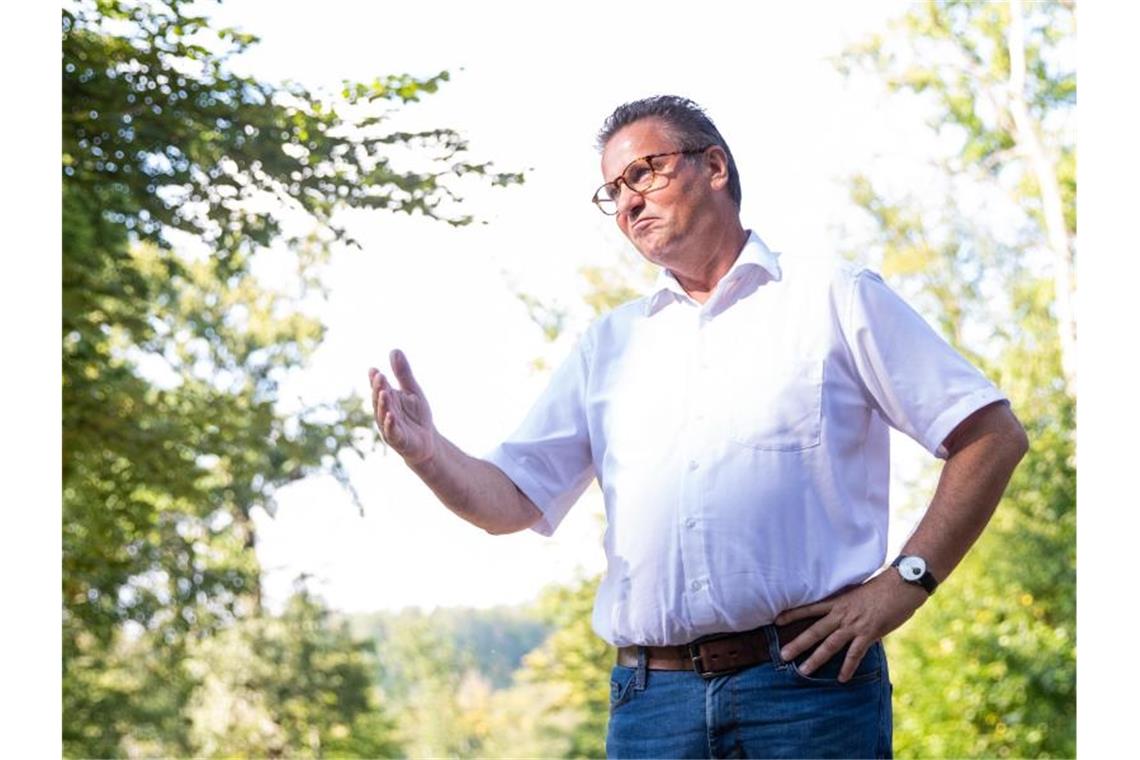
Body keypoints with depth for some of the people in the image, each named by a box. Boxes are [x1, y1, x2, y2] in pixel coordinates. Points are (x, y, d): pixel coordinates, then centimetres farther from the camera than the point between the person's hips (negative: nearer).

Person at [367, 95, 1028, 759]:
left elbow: (993, 434, 3)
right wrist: (429, 454, -7)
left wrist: (902, 585, -7)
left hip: (809, 684, -3)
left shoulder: (834, 299, 8)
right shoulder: (609, 345, 20)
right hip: (651, 699, 3)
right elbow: (512, 501, 15)